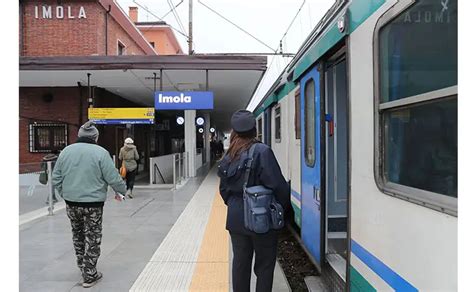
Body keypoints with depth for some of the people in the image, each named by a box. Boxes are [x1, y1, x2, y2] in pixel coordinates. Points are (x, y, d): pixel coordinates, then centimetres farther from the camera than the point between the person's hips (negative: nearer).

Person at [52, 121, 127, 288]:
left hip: (71, 203, 5)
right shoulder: (100, 152, -11)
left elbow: (56, 178, 8)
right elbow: (113, 178, -11)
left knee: (78, 236, 22)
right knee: (92, 239, 7)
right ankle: (90, 276, 14)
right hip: (92, 204, -5)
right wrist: (122, 191, 6)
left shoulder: (66, 151, 4)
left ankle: (83, 268, 35)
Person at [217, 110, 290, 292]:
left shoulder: (229, 156, 3)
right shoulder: (262, 152, -16)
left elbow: (224, 189, 10)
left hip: (236, 218, 6)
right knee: (264, 265, 9)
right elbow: (277, 184, -16)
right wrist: (284, 206, 0)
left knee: (240, 262, 16)